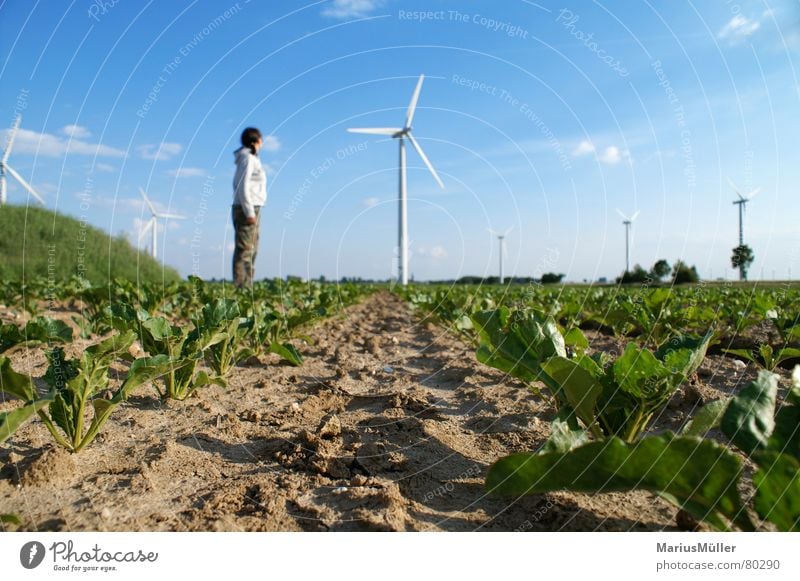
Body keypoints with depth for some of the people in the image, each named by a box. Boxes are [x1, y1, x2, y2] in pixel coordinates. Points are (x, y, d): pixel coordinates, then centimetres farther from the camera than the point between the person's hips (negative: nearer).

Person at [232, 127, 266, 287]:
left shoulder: (250, 158, 19)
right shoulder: (248, 158, -8)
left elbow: (238, 185, 21)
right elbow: (243, 187, -17)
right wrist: (250, 212, -20)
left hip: (250, 209, 10)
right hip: (247, 209, -10)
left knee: (251, 249, 10)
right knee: (245, 250, -10)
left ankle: (246, 286, 14)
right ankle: (241, 286, -9)